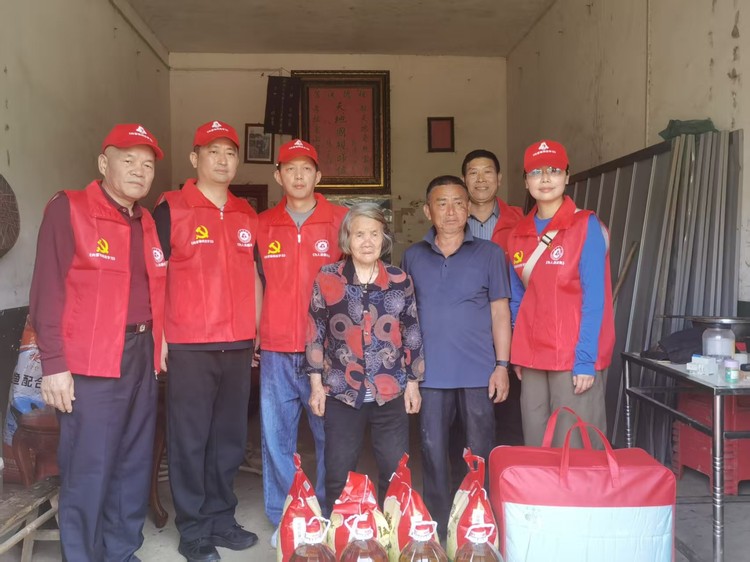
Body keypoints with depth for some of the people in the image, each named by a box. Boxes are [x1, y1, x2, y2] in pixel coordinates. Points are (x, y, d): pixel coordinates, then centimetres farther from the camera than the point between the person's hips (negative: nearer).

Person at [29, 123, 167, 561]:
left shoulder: (147, 222, 14)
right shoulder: (68, 209, -5)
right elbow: (48, 290, -10)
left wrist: (156, 347, 13)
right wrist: (54, 363, -14)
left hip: (142, 357, 7)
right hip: (91, 362, -6)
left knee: (135, 465, 14)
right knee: (89, 469, -2)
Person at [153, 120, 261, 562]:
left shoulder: (247, 214, 12)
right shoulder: (170, 208, -3)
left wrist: (256, 333, 13)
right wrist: (158, 337, -9)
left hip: (238, 345, 5)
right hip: (190, 344, -4)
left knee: (230, 437, 13)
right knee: (190, 439, 5)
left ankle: (221, 518, 28)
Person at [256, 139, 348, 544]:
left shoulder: (341, 220, 2)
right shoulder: (262, 225, 8)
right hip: (276, 350, 2)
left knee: (330, 435, 8)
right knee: (276, 437, 8)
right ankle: (282, 519, 24)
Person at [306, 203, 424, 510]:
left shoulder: (400, 280, 3)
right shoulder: (327, 278, -1)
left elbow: (412, 334, 8)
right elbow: (315, 333, 1)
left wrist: (413, 382, 6)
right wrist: (316, 383, -1)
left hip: (391, 393, 1)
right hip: (341, 393, -1)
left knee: (396, 472, 9)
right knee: (339, 476, 10)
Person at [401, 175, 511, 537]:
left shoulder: (489, 254, 2)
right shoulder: (413, 256, 7)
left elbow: (500, 312, 1)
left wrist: (502, 365, -5)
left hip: (478, 372, -1)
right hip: (430, 372, 2)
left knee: (480, 452, 8)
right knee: (433, 451, 9)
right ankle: (437, 527, 25)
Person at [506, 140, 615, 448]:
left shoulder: (586, 226, -5)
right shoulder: (519, 233, 10)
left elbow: (594, 296, -10)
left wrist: (586, 359, -15)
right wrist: (518, 355, 10)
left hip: (575, 357, -5)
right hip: (531, 358, 5)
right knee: (535, 447, 12)